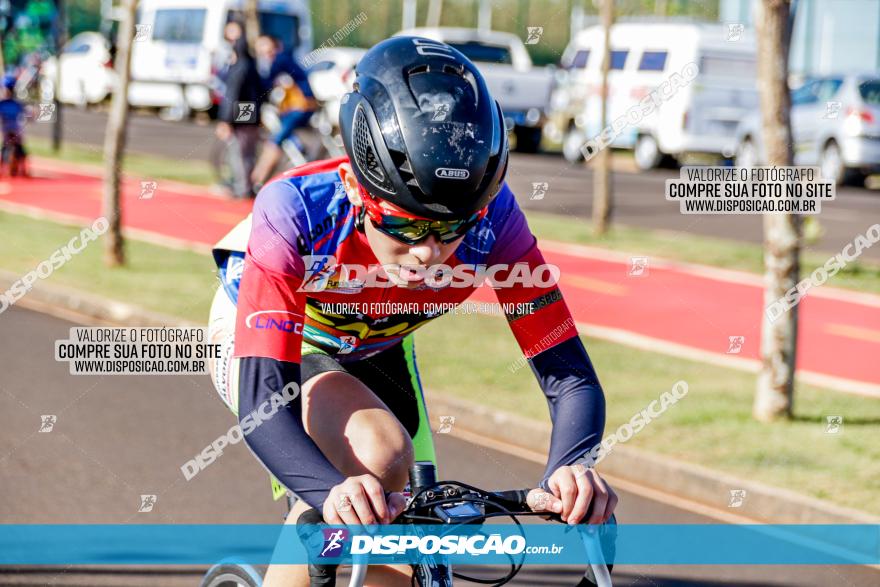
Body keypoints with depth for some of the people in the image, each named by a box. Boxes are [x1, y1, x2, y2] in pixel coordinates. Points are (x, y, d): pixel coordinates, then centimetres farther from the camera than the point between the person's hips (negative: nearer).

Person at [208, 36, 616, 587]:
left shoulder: (491, 217, -32)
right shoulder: (296, 211, -40)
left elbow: (570, 375, -31)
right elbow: (262, 401, -46)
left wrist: (568, 469, -53)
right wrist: (335, 491, -65)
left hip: (374, 352, 4)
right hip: (264, 342, -4)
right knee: (379, 453, -31)